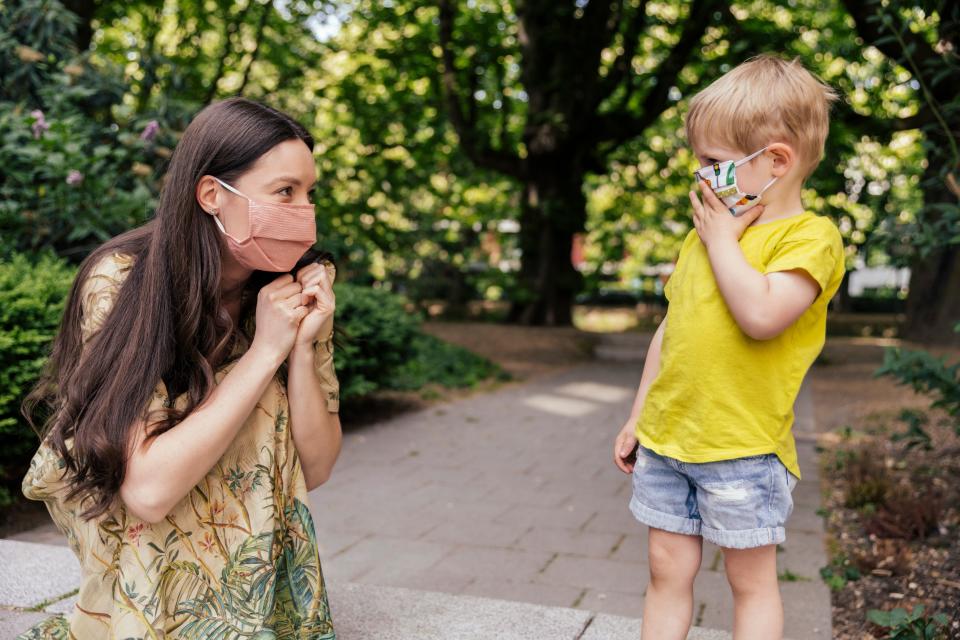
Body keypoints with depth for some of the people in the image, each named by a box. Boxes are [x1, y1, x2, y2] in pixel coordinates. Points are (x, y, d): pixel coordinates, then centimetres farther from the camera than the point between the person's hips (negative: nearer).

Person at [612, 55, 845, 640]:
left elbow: (761, 315, -28)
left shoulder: (810, 235, -10)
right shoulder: (704, 233, 12)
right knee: (667, 570, 13)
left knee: (752, 580, 9)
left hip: (742, 448, -6)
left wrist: (722, 237, -14)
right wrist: (638, 417, 18)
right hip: (665, 439, 7)